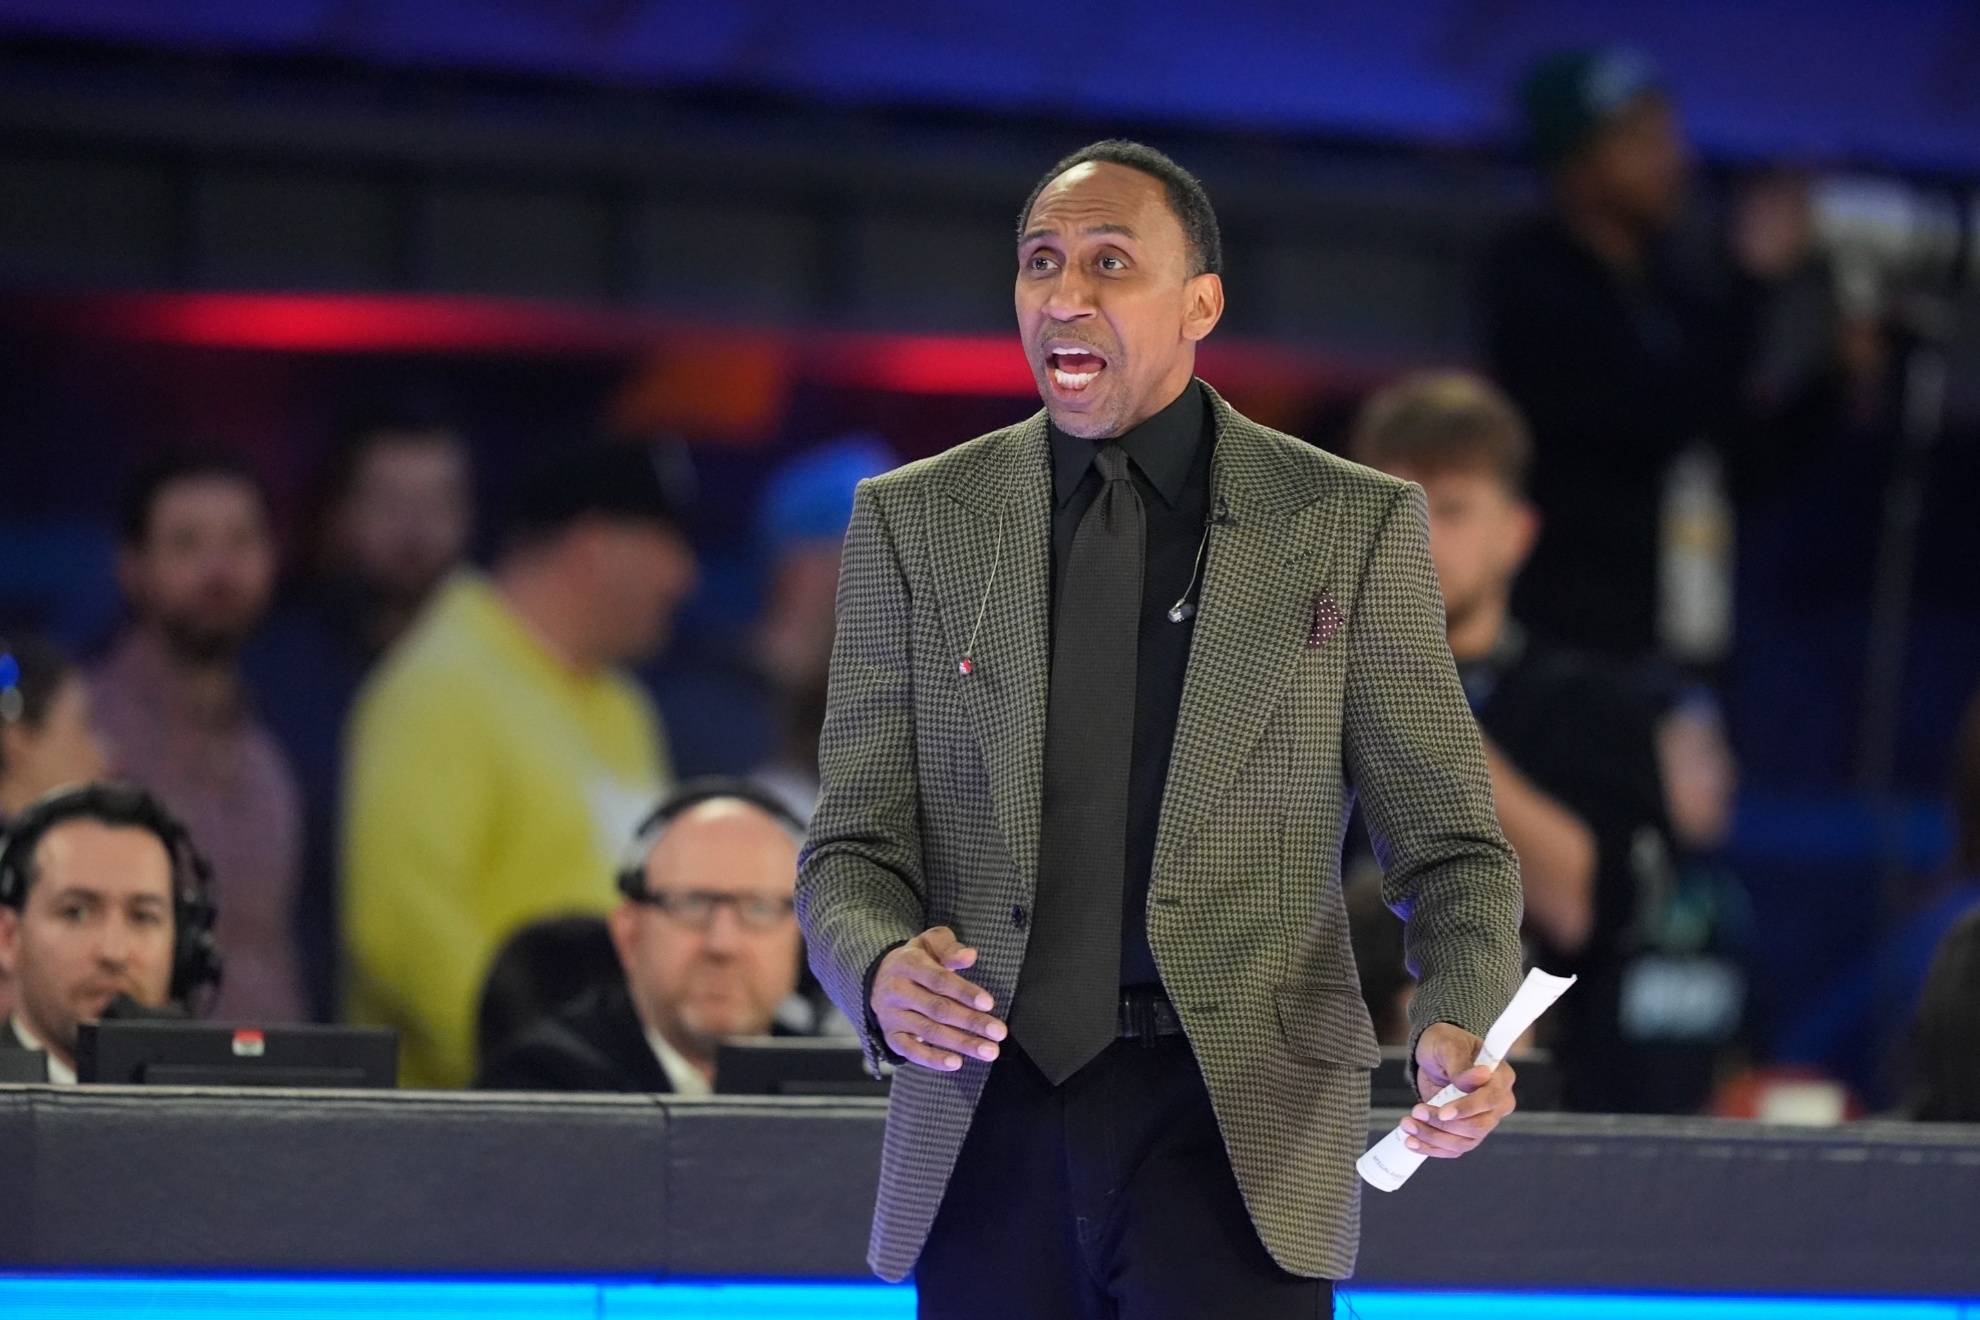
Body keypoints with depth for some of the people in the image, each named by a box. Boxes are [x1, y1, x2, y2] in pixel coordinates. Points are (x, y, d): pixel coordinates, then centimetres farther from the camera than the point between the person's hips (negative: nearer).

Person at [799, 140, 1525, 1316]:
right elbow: (854, 851, 8)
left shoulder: (1353, 526, 5)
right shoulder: (915, 522, 9)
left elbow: (1450, 848, 6)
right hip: (990, 1120, 2)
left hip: (1242, 1123, -2)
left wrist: (1459, 1027, -15)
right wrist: (884, 968, -16)